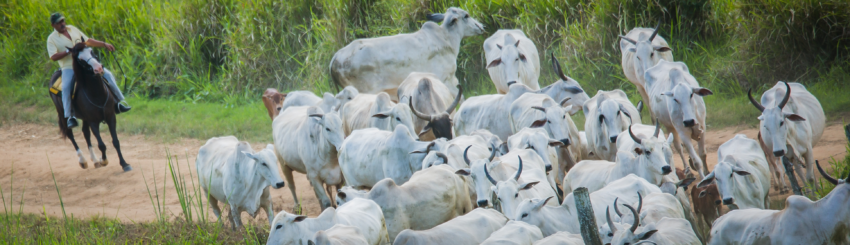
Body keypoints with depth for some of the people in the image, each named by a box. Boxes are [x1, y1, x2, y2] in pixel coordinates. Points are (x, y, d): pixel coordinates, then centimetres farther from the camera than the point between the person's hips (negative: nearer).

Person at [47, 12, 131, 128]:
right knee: (66, 87, -33)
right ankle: (70, 117, -29)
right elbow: (53, 57, -15)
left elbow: (88, 41, 20)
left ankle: (118, 102, 11)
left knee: (108, 75, -3)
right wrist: (69, 51, -24)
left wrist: (104, 44, 15)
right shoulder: (52, 39, -3)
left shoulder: (72, 29, 13)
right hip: (69, 68, -5)